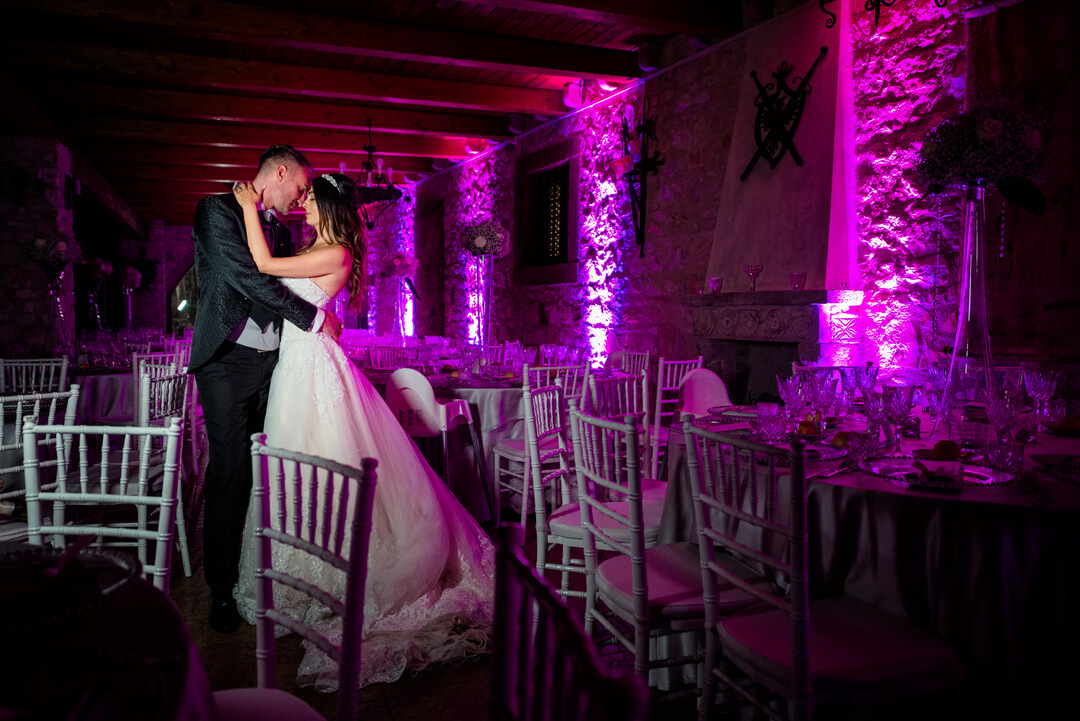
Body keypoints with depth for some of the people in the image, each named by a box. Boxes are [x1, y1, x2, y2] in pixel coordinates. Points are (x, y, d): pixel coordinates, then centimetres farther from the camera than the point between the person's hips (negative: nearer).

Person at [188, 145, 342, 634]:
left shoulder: (280, 230, 20)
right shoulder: (218, 209, -2)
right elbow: (246, 275, -14)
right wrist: (313, 317, -12)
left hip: (272, 363, 6)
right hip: (229, 361, -6)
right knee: (230, 472, -4)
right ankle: (223, 589, 7)